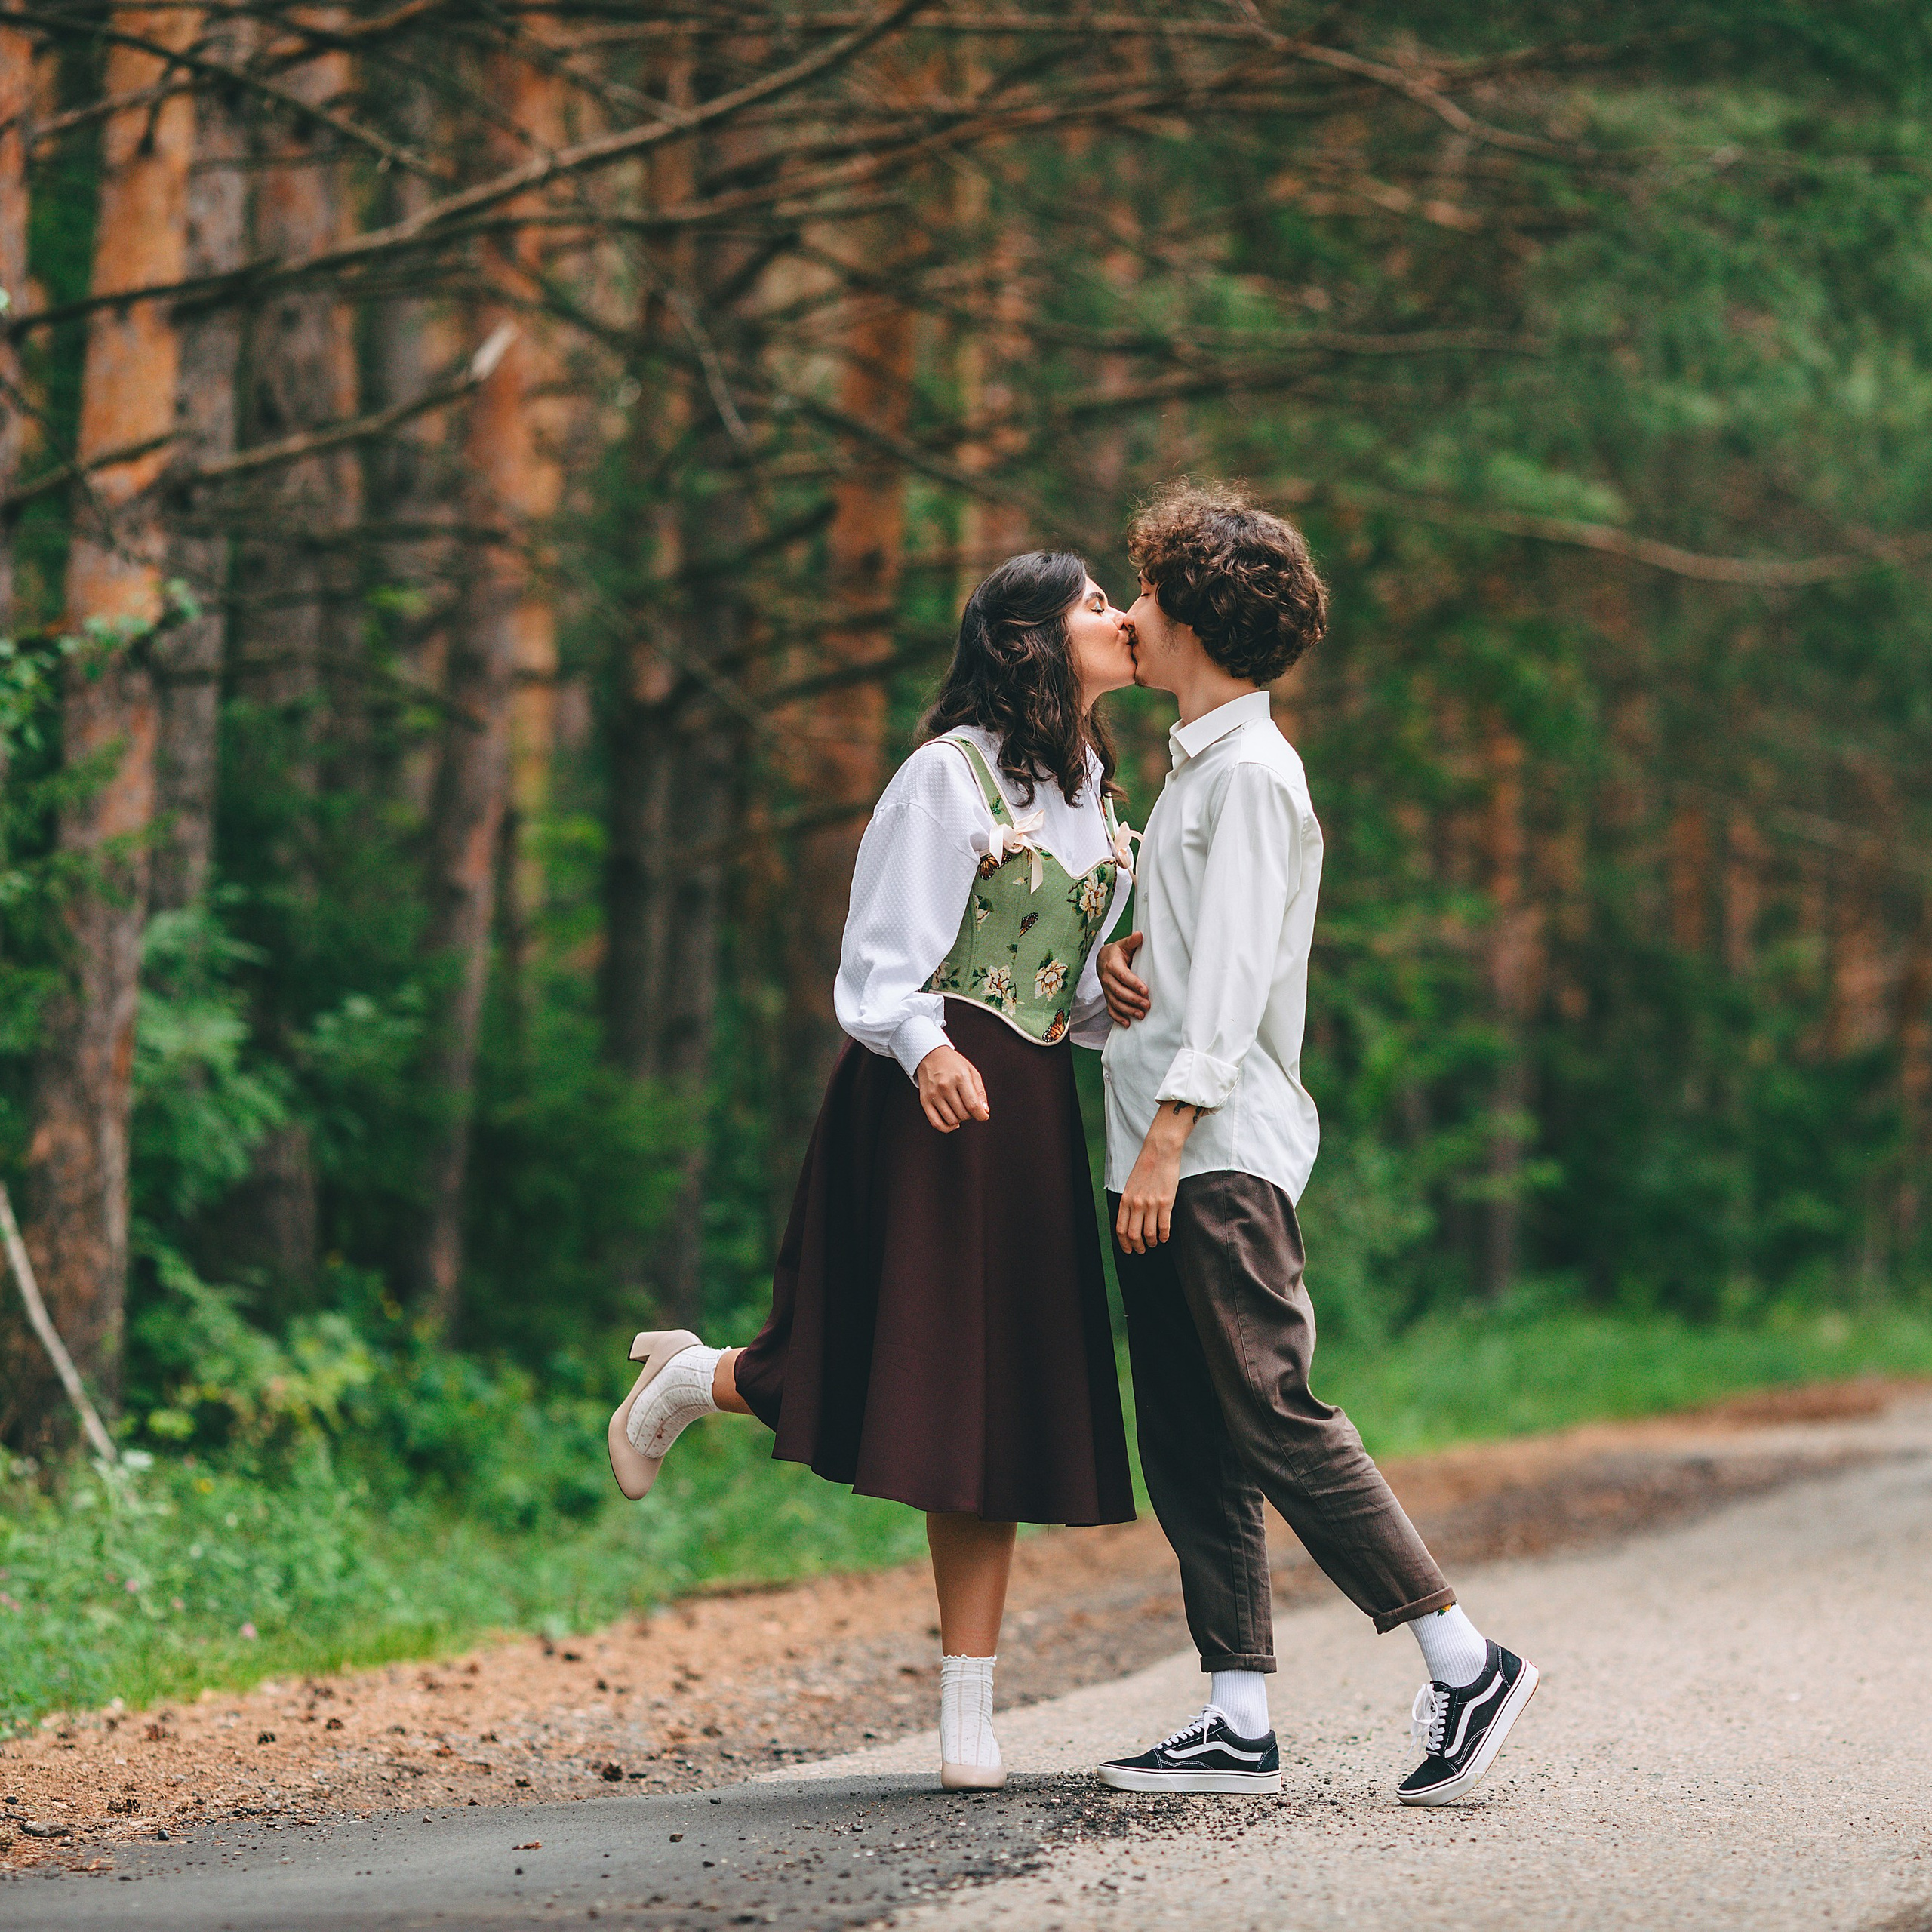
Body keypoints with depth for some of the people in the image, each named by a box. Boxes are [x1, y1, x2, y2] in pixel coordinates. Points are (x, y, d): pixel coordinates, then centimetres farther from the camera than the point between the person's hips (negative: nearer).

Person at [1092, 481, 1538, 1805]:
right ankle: (1240, 1723, 5)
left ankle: (1464, 1661, -8)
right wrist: (1122, 957, 6)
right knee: (1189, 1444, 5)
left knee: (1272, 1418, -12)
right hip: (1168, 1154, 10)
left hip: (1221, 1150, -10)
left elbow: (1236, 970, -16)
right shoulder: (1198, 767, 21)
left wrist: (1167, 1139, -21)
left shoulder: (1250, 771, -9)